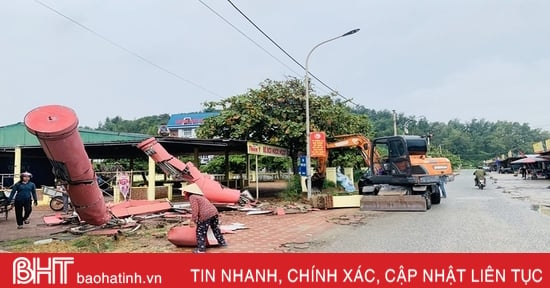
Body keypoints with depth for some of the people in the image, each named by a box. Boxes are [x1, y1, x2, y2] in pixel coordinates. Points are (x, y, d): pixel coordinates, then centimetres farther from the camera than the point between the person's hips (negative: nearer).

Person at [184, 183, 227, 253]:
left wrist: (193, 220, -13)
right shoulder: (200, 196, 26)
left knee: (200, 232, 4)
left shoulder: (192, 197, -1)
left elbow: (195, 209, -13)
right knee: (216, 229, 25)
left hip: (205, 215, -9)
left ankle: (201, 249, 6)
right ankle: (222, 242, 37)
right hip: (214, 211, 9)